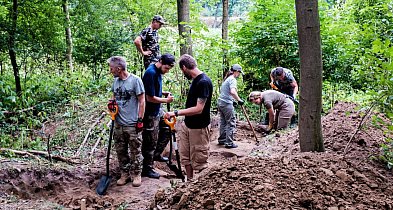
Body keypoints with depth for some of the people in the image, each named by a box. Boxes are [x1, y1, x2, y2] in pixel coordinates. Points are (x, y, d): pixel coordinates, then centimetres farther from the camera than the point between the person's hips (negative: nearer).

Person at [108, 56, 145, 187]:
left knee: (135, 151, 4)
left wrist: (140, 119, -11)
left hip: (132, 124, -6)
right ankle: (125, 174, 26)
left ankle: (136, 174, 17)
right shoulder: (116, 81, 8)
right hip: (118, 123, 6)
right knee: (120, 151, 13)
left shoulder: (135, 80, -11)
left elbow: (141, 101, -9)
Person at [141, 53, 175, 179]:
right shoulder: (151, 73, -23)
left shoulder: (158, 71, 6)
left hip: (155, 112, 9)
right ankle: (147, 169, 12)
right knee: (150, 142, 1)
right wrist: (166, 100, -13)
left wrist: (163, 93, 4)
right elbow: (150, 98, -24)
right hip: (149, 114, -9)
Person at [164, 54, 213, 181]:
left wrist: (176, 113, -27)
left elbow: (198, 109, -27)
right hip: (187, 125, 9)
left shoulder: (204, 82, -22)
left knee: (199, 161, 2)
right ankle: (189, 181, 29)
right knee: (185, 156, 16)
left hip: (198, 128, -9)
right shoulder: (195, 80, 8)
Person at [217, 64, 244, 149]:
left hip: (221, 102, 9)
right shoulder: (233, 79, -12)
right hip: (227, 104, -9)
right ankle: (229, 143, -1)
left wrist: (233, 100, 24)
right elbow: (232, 92, -30)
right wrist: (239, 100, -22)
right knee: (231, 123, -3)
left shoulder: (227, 79, 17)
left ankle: (222, 140, 23)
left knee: (223, 122, 16)